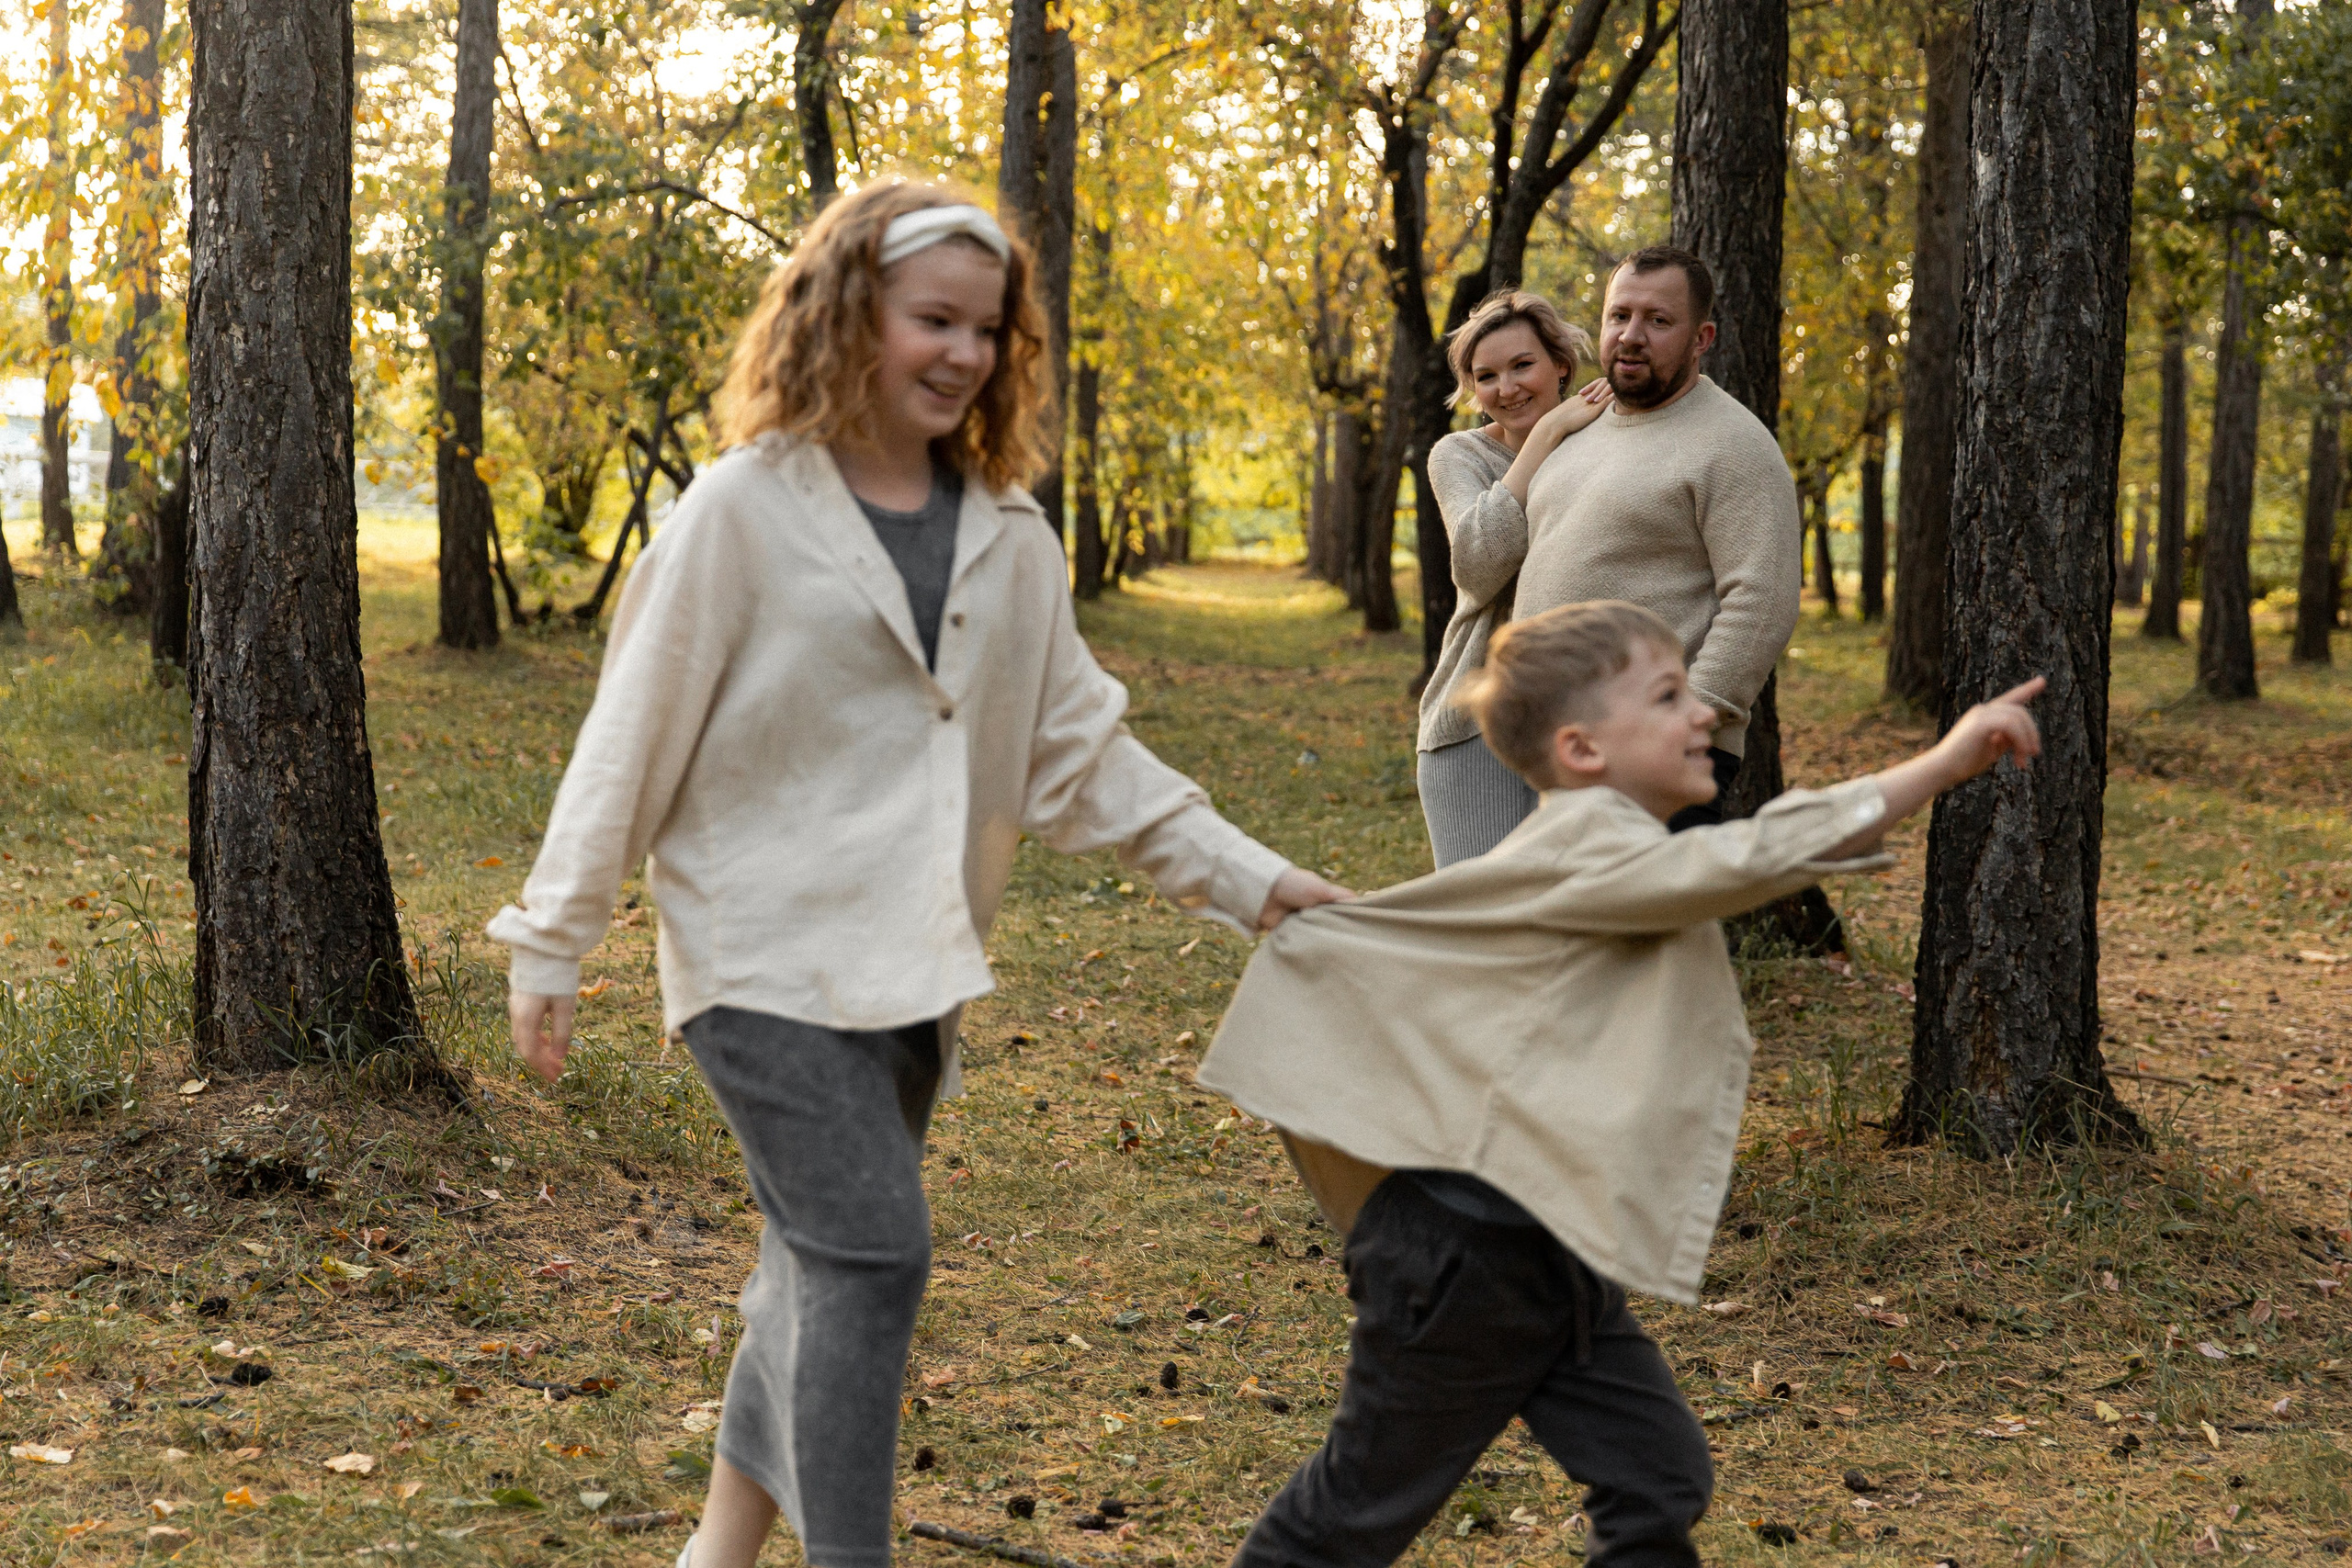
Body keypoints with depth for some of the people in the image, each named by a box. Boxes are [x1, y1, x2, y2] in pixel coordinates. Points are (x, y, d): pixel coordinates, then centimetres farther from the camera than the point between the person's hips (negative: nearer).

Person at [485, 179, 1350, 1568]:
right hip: (767, 950, -6)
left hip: (911, 963, 6)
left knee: (826, 1268, 13)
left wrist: (1246, 876, 2)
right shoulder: (747, 511, -8)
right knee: (874, 1253, -13)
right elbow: (633, 739, -6)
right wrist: (552, 943, -4)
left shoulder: (1007, 536, 7)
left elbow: (1077, 744, 10)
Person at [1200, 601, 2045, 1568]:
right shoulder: (1586, 850, -21)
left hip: (1555, 1260, 9)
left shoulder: (1598, 858, 11)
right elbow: (1750, 861, -36)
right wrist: (1944, 763, -37)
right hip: (1464, 1253, -9)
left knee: (1659, 1481, 6)